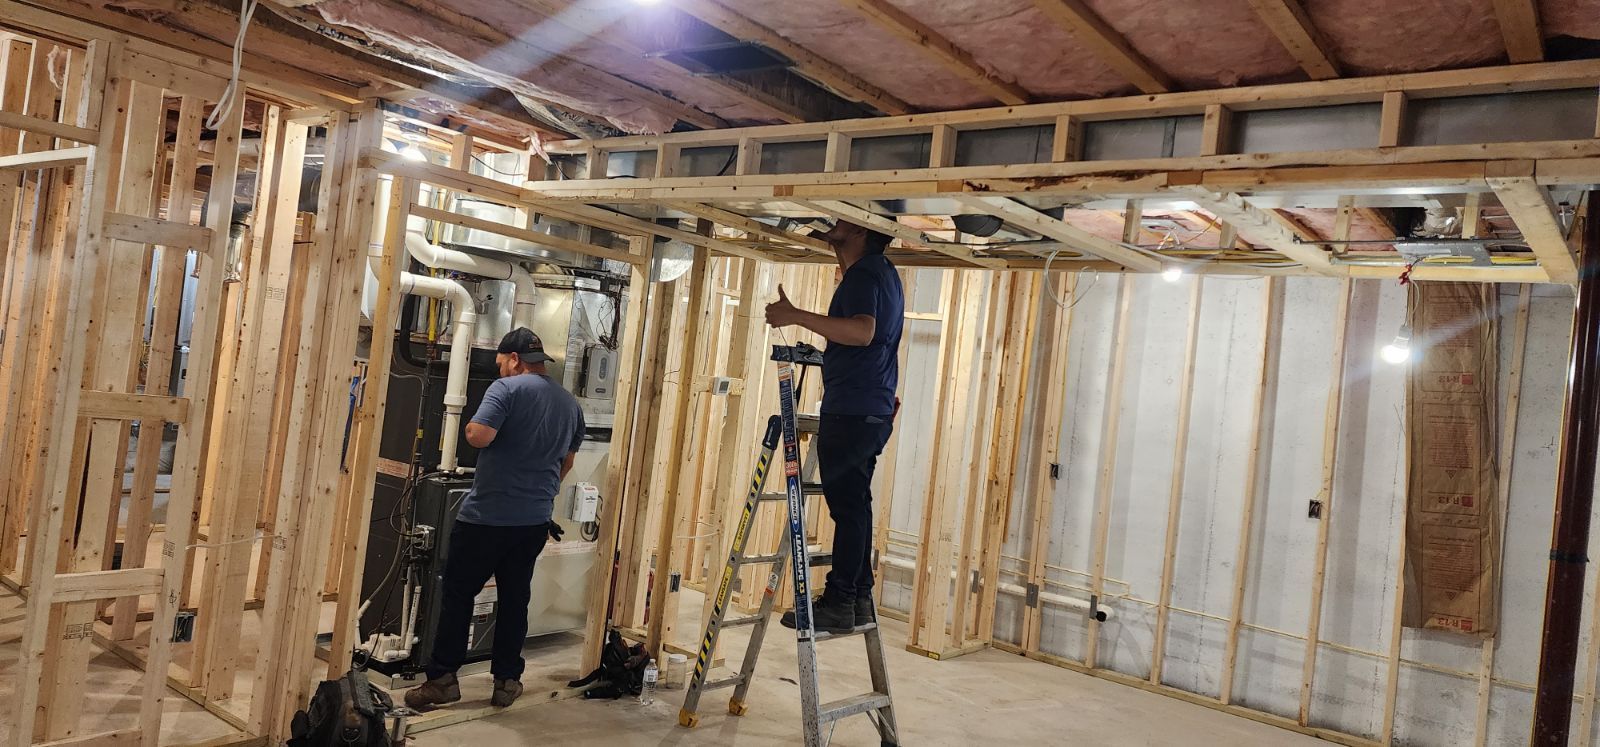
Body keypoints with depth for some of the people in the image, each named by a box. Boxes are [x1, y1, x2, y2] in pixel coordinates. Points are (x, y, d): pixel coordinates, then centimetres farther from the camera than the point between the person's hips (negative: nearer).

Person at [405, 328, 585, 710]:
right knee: (514, 598, 13)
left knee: (458, 593, 6)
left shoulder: (507, 388, -10)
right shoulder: (570, 403, 11)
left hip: (487, 515, -6)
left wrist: (470, 427, 0)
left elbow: (479, 435, -23)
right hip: (535, 520, 6)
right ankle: (507, 680, 16)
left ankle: (443, 678, 10)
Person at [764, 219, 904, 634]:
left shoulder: (863, 274, -14)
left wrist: (796, 316, -33)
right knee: (855, 503, 12)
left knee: (846, 505, -7)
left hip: (850, 411, -10)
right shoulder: (885, 272, 18)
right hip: (875, 410, 10)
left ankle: (839, 603, -3)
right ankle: (859, 599, 17)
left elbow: (863, 331, -32)